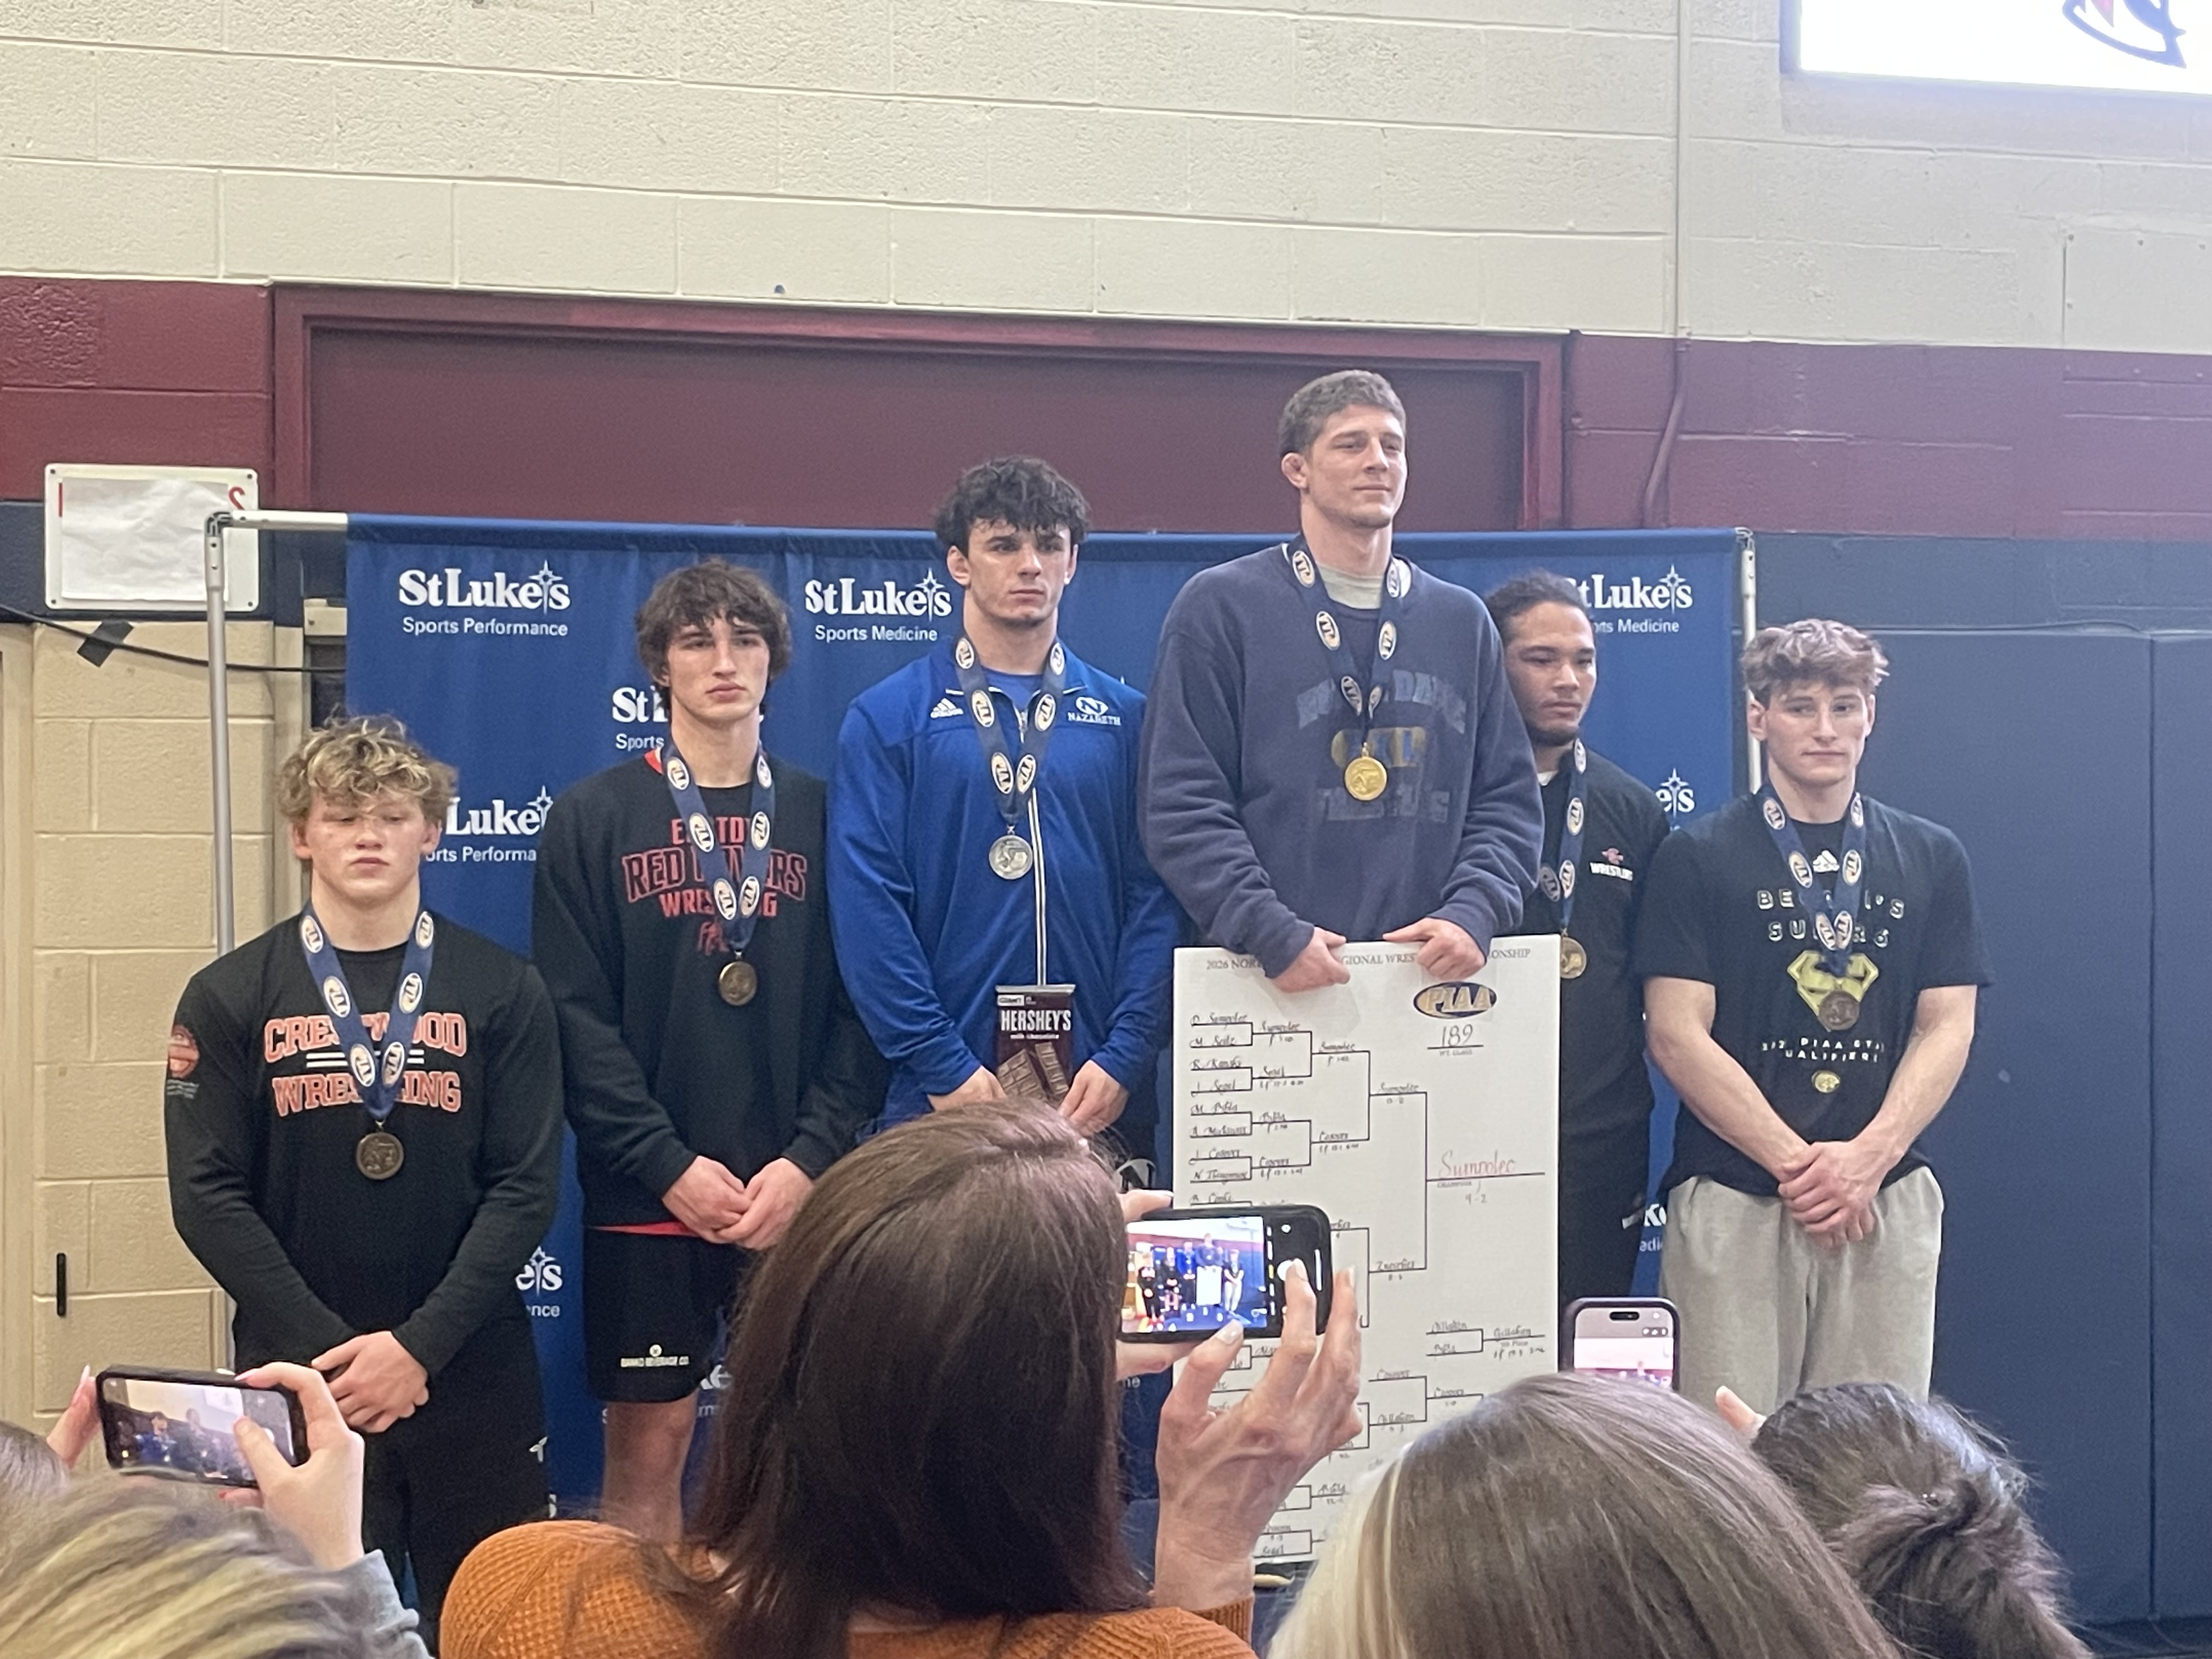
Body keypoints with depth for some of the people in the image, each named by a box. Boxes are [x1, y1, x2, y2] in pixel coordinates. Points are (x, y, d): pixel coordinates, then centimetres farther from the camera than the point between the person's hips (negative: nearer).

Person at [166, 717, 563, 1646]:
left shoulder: (503, 992, 1)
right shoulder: (230, 998, 2)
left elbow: (525, 1185, -4)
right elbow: (208, 1194, -4)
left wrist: (420, 1344, -13)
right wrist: (326, 1350, -12)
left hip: (472, 1372, 0)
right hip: (302, 1375, 0)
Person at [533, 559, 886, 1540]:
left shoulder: (822, 815, 7)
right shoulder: (594, 818, 2)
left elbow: (862, 1008, 3)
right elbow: (577, 1016, -4)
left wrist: (811, 1158, -9)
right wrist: (670, 1166, -12)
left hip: (801, 1195, 1)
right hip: (645, 1199, -1)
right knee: (648, 1442, 5)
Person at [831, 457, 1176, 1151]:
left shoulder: (1125, 718, 8)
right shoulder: (886, 719, 2)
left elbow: (1155, 895, 3)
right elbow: (870, 905, -5)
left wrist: (1124, 1058, -8)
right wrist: (944, 1068, -11)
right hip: (943, 1095, -1)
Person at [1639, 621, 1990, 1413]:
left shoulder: (1931, 858, 12)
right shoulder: (1695, 856, 3)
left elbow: (1946, 1028, 7)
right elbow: (1677, 1035, -4)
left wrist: (1867, 1157, -8)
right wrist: (1796, 1162, -10)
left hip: (1888, 1196, 3)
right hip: (1733, 1197, -2)